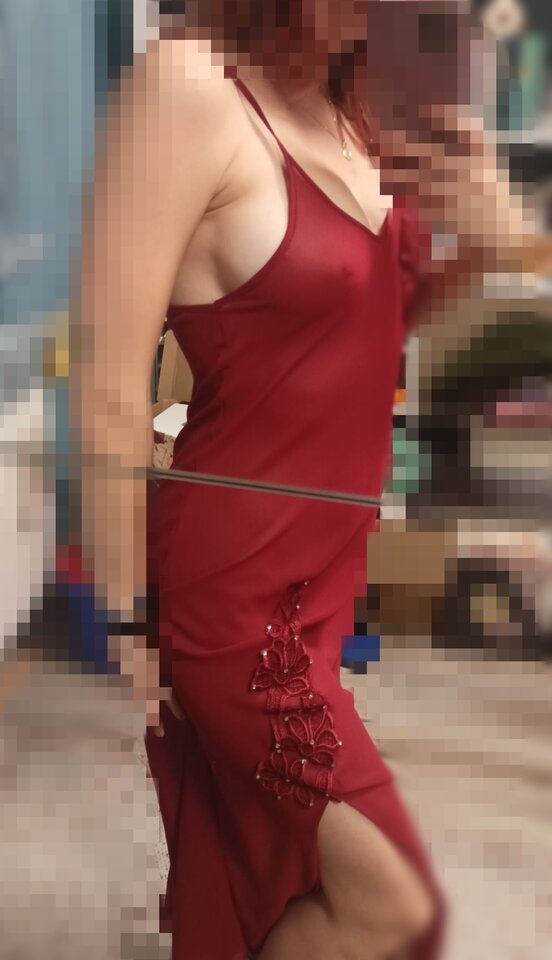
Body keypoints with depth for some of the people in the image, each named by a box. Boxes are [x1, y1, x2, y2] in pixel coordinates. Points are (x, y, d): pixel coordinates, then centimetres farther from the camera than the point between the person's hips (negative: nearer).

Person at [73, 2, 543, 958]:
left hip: (336, 564, 8)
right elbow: (108, 394, -21)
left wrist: (474, 248, -4)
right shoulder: (186, 90, -22)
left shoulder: (348, 114, 3)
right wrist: (125, 630, -14)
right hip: (237, 585, -8)